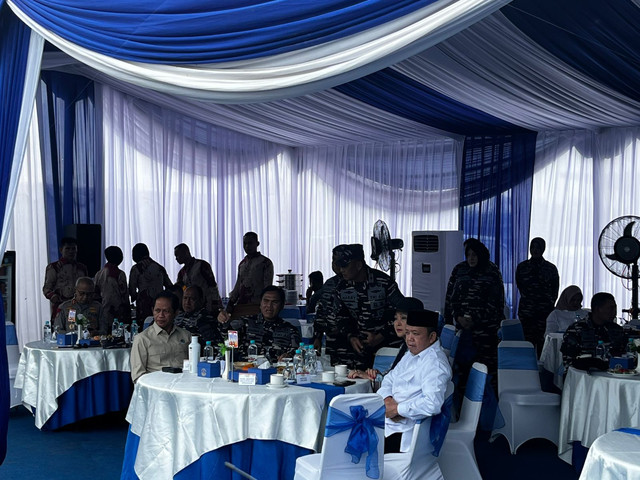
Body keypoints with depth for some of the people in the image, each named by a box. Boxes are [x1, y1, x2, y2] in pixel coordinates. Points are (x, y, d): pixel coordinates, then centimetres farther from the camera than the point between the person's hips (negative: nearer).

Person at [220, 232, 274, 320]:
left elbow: (267, 289, -4)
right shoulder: (242, 264, 20)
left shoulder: (266, 263, 1)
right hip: (241, 305, 5)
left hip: (256, 306, -5)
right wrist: (230, 304, 12)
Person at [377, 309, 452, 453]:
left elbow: (433, 404, -30)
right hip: (387, 417, 9)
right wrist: (387, 399, -4)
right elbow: (390, 379, 18)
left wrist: (397, 408, -20)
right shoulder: (411, 354, 14)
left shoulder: (435, 364, -17)